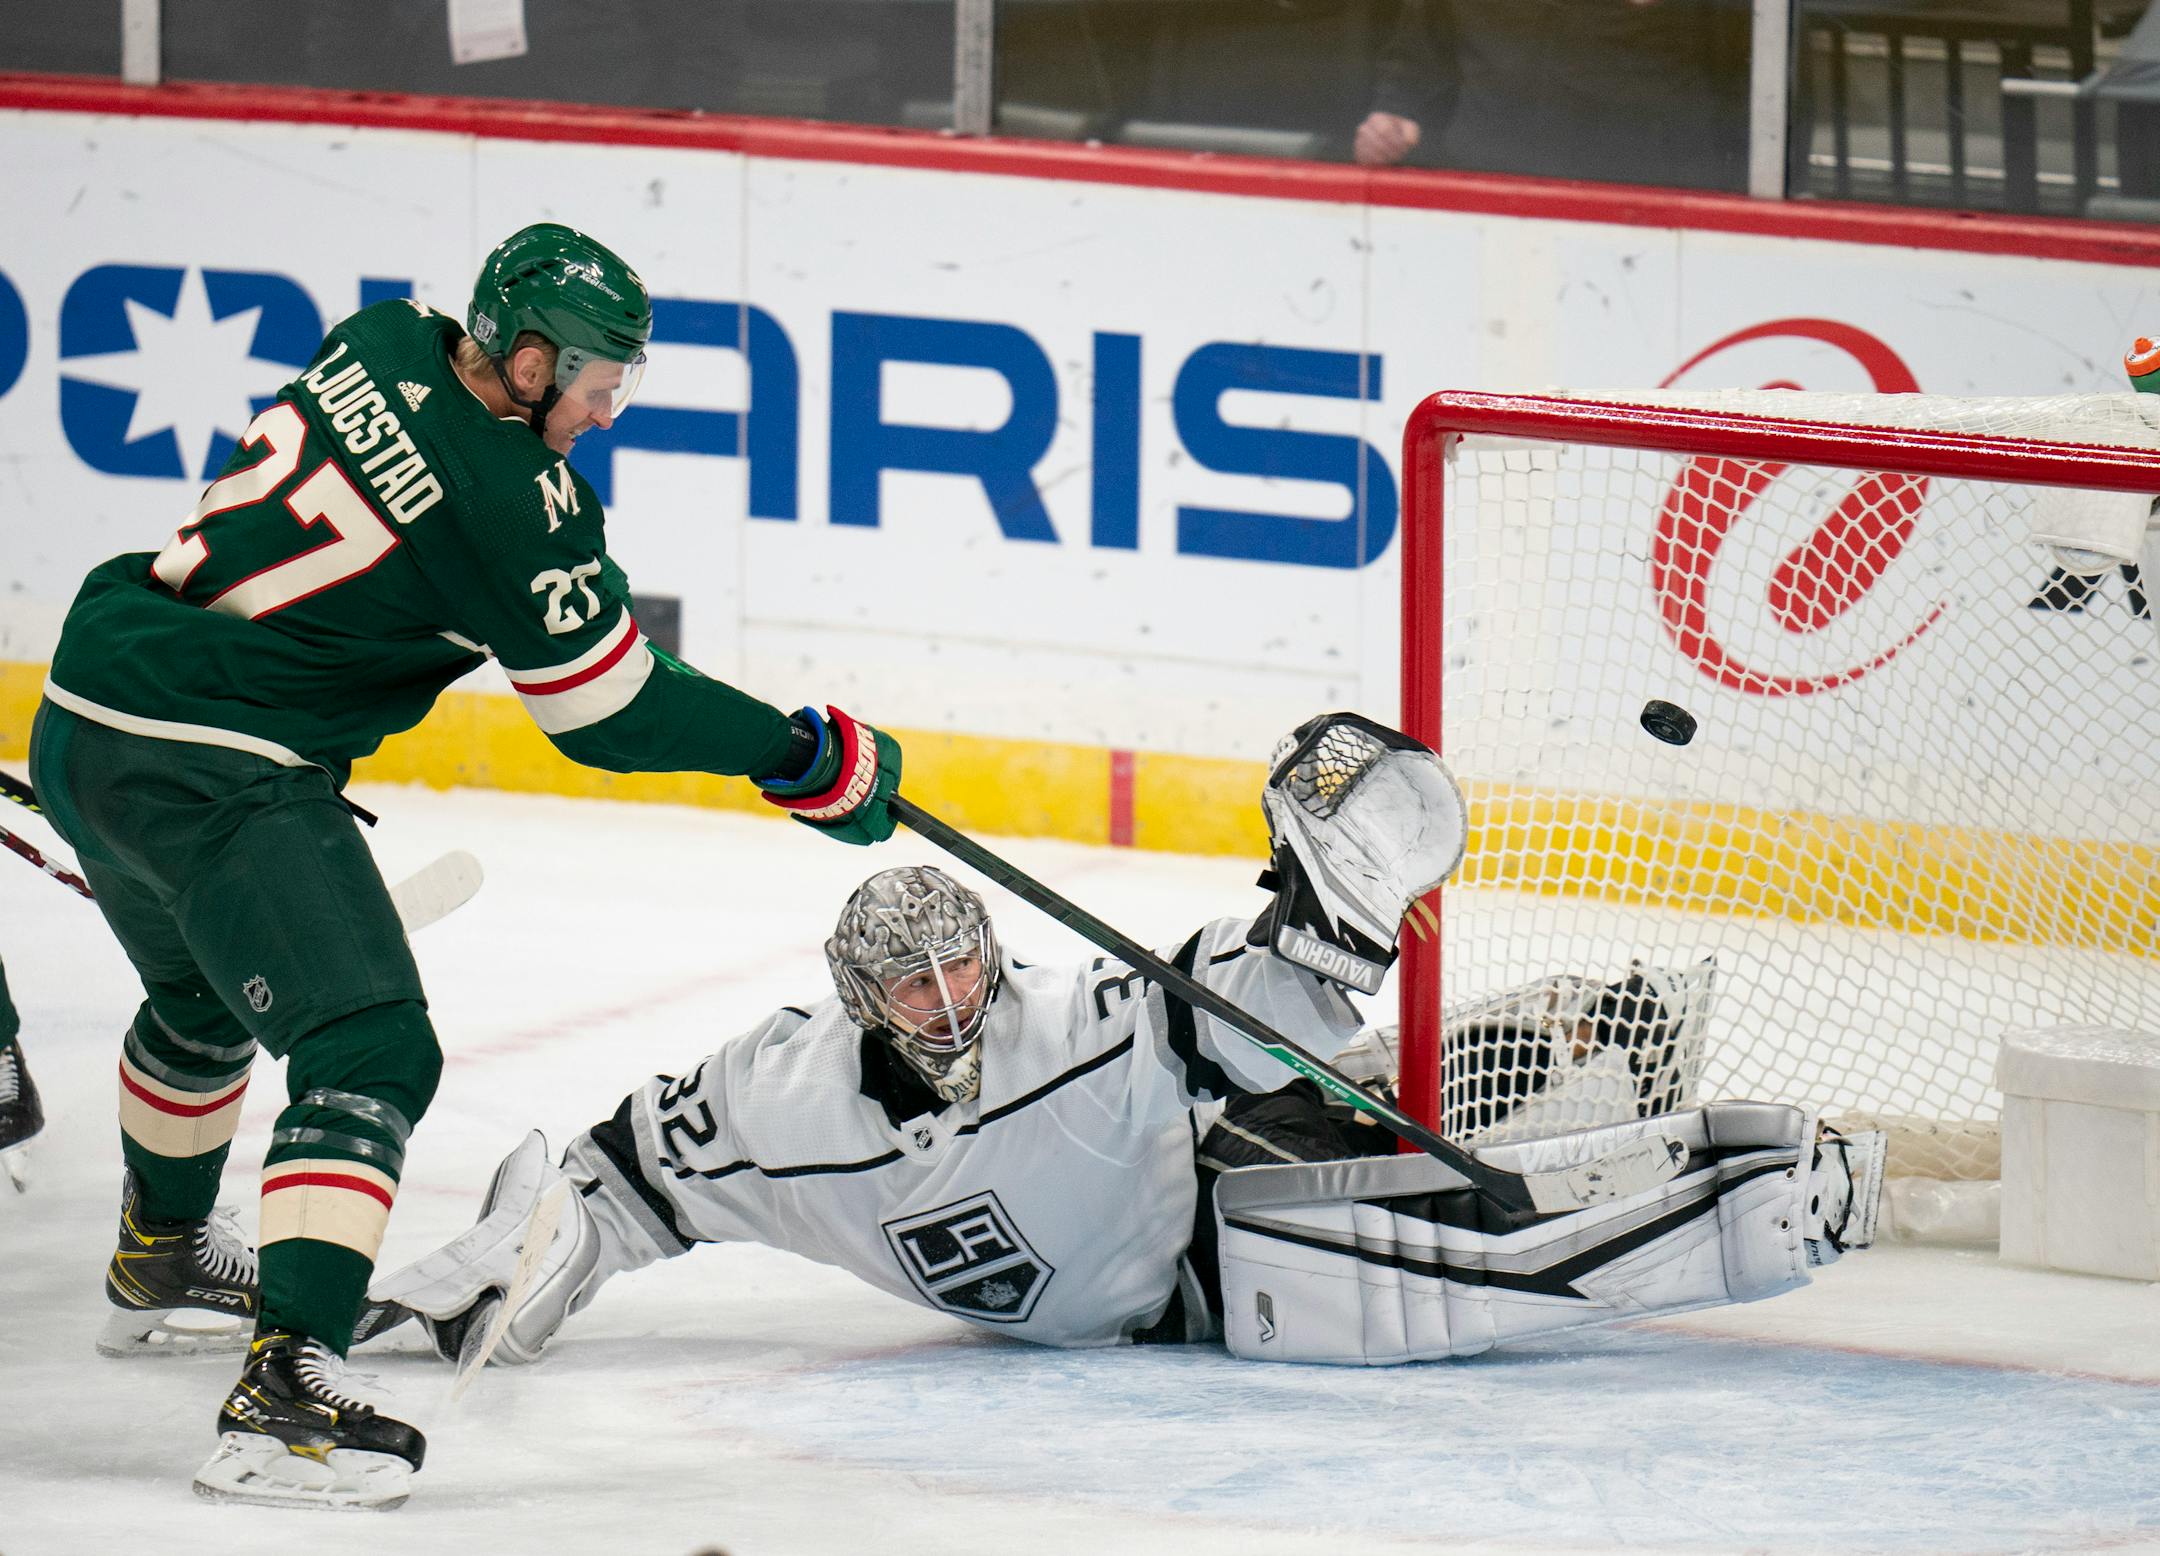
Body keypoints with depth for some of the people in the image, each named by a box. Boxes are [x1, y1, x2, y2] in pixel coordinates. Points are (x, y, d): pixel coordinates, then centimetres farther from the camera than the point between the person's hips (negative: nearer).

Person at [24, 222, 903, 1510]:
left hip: (85, 725, 10)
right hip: (215, 772, -10)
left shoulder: (383, 345, 6)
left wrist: (597, 594, 31)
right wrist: (807, 757, 3)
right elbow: (608, 716, -7)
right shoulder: (509, 498, -16)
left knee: (206, 994, 34)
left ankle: (163, 1260, 57)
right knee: (369, 1052, -14)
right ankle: (287, 1389, -28)